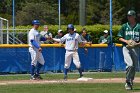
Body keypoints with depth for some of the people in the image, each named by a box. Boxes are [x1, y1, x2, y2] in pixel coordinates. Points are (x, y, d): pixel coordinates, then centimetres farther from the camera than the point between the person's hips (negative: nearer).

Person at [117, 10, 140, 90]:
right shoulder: (124, 26, 7)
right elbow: (120, 38, 9)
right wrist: (126, 41, -10)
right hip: (126, 47, -1)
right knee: (130, 64, -18)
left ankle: (131, 81, 23)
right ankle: (128, 82, -5)